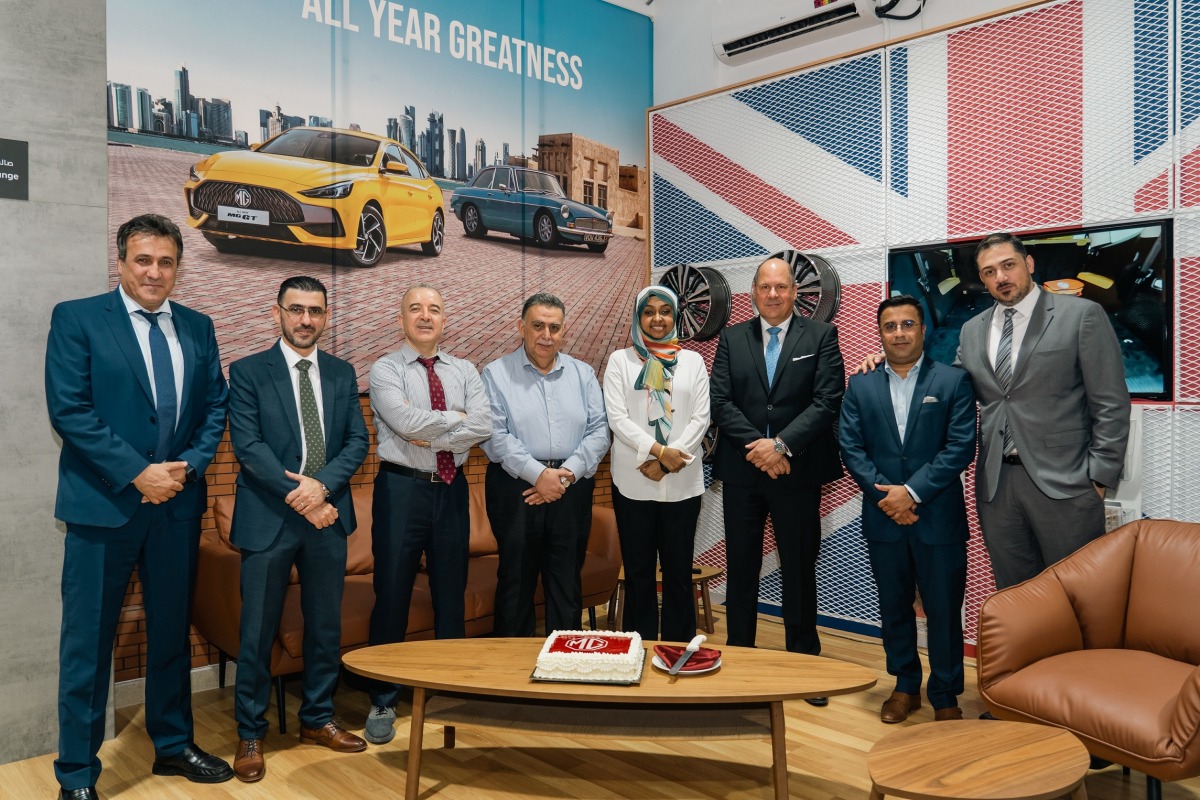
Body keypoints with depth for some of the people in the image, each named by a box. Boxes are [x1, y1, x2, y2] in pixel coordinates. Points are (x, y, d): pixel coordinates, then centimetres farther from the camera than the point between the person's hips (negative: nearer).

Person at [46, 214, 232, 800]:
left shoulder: (197, 327, 9)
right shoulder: (76, 318, -4)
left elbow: (215, 405, 8)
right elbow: (69, 409, -12)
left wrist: (188, 465, -8)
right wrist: (137, 473, -16)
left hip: (178, 503, 4)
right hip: (103, 503, -4)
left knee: (172, 631, 16)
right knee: (88, 640, 5)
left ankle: (173, 745, 32)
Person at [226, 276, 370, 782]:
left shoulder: (342, 373, 10)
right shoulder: (248, 372, -2)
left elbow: (357, 440, 4)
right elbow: (247, 445, -10)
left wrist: (322, 485, -13)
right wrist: (300, 498, -16)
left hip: (327, 516, 4)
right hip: (268, 518, -4)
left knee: (326, 626, 13)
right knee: (258, 632, 4)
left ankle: (317, 720, 29)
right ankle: (250, 734, 20)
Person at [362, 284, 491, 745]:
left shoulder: (464, 372, 8)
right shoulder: (385, 370, -2)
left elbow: (483, 428, -8)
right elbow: (406, 421, -19)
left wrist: (431, 433, -14)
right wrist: (457, 418, -9)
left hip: (452, 488, 4)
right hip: (402, 487, -3)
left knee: (451, 592, 13)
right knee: (392, 593, 3)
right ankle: (383, 702, 18)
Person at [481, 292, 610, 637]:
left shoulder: (583, 374, 11)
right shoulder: (496, 374, 1)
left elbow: (599, 431, 4)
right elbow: (494, 435, -9)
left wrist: (567, 474, -10)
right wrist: (539, 474, -17)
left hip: (572, 489, 3)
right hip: (515, 488, -2)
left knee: (567, 582, 9)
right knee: (515, 580, 5)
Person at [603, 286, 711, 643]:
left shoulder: (692, 360, 8)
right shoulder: (620, 360, 4)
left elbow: (701, 418, 0)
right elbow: (617, 417, -5)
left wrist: (666, 462, -10)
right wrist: (658, 450, -16)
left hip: (682, 483, 1)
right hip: (632, 482, -1)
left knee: (679, 570, 6)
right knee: (638, 571, 6)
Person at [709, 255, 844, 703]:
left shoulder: (821, 336, 2)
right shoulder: (732, 339, 8)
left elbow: (827, 401, -8)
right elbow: (721, 402, -1)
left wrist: (782, 444, -17)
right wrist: (757, 447, -13)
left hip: (798, 470, -2)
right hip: (742, 469, 2)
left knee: (800, 569, 8)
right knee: (741, 569, 9)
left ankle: (804, 661, 21)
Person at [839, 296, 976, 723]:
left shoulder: (954, 381, -1)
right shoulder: (860, 386, 6)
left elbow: (961, 447, -9)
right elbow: (850, 447, 0)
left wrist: (913, 491, -15)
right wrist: (884, 494, -12)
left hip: (938, 516, -2)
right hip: (883, 517, 3)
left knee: (944, 610, 5)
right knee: (894, 607, 14)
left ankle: (945, 696, 22)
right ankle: (905, 686, 30)